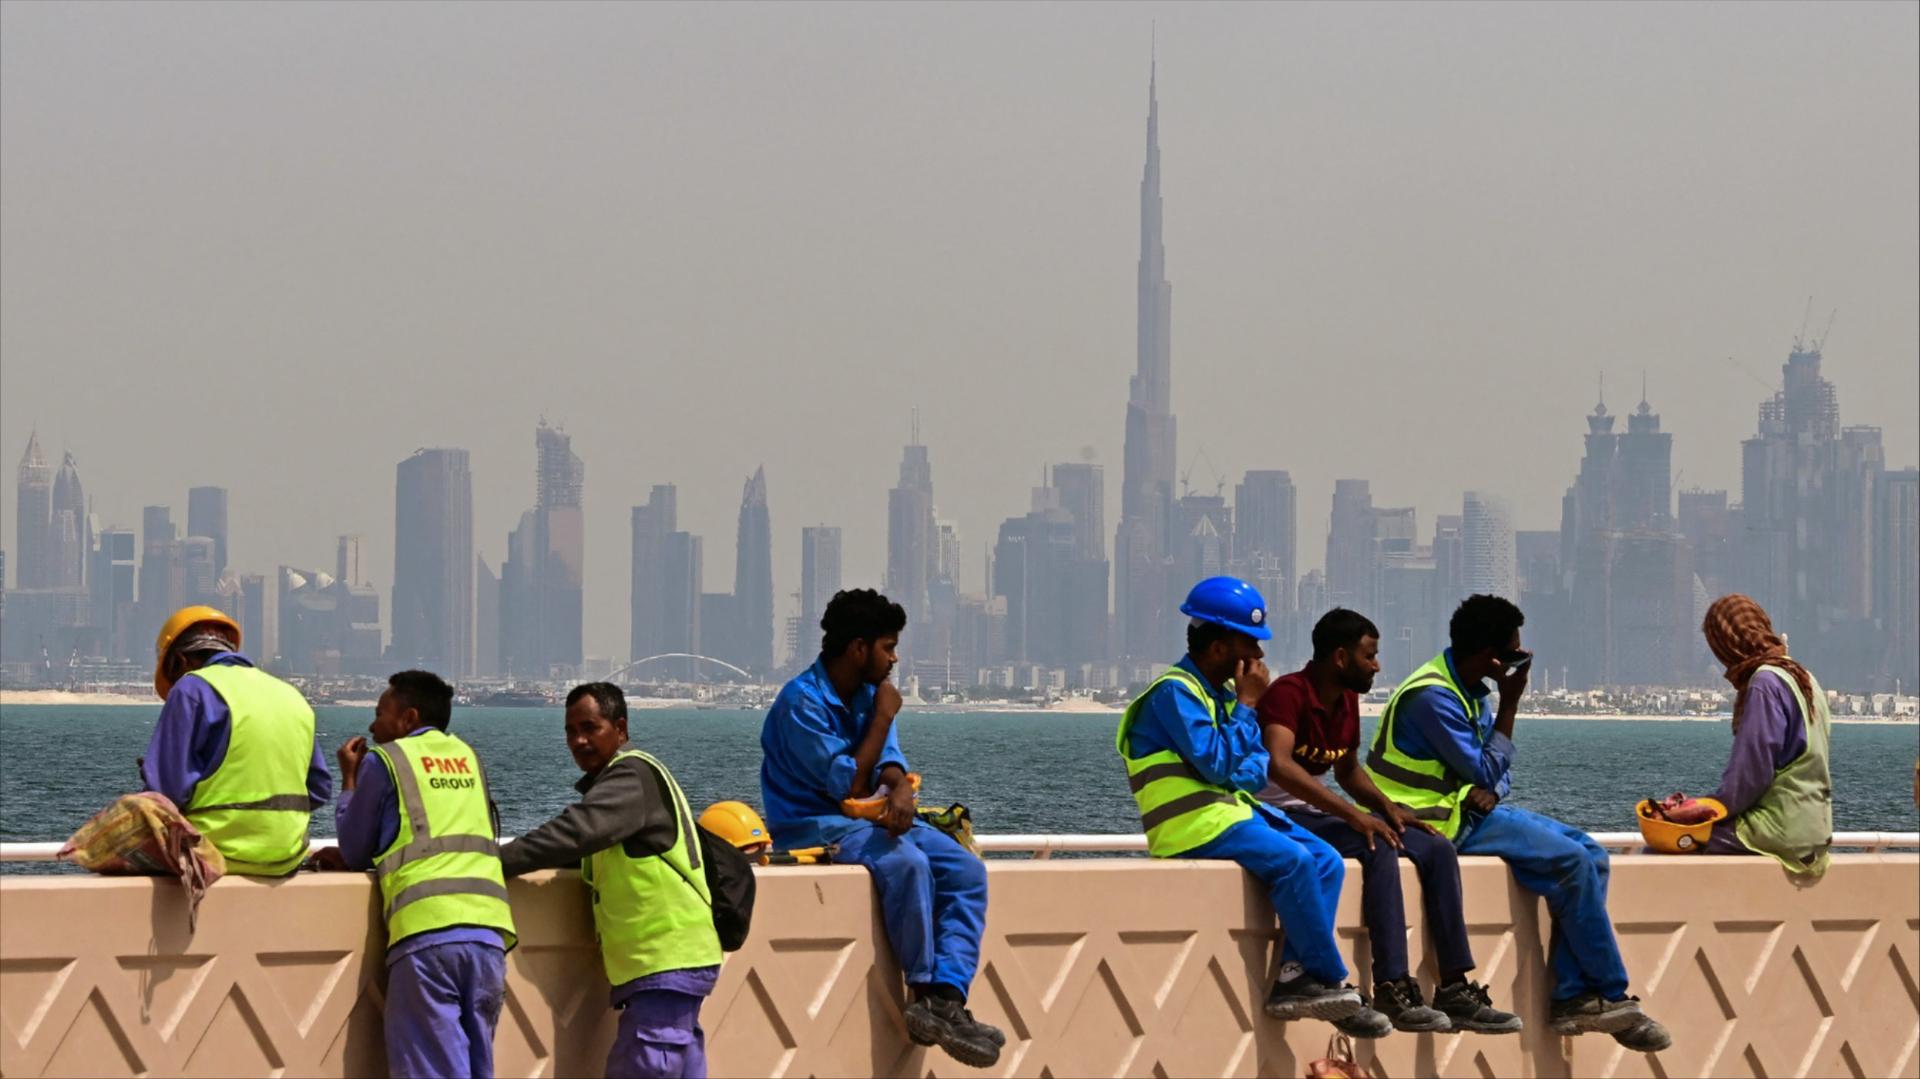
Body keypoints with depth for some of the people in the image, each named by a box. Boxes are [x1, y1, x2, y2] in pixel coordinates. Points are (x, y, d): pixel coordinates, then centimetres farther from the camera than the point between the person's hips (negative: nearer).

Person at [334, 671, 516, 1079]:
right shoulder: (468, 757, 22)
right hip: (488, 930, 5)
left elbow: (354, 853, 13)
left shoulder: (384, 760, 7)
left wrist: (349, 780, 26)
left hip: (426, 933, -5)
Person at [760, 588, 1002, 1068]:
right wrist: (884, 717, -12)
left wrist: (901, 790, -24)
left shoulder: (868, 693, 10)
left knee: (967, 871, -12)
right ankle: (923, 990, -24)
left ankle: (947, 994, -28)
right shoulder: (802, 702, -17)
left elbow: (888, 760, 1)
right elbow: (849, 786, -19)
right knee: (907, 862, -35)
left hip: (866, 816, 9)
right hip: (813, 826, -8)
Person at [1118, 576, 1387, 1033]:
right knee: (1291, 859, -27)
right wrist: (1246, 705, -11)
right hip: (1193, 825, -9)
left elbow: (1257, 769, 18)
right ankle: (1330, 981, -19)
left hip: (1235, 810, 9)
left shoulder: (1222, 692, 17)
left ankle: (1292, 979, -17)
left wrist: (1252, 771, -5)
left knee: (1326, 861, -7)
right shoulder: (1173, 693, -11)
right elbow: (1218, 763, -21)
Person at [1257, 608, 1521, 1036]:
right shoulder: (1289, 693, -17)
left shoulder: (1347, 700, 11)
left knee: (1437, 850, -3)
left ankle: (1455, 989, -9)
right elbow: (1280, 766, -32)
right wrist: (1353, 814, -35)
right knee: (1377, 848, -33)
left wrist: (1387, 807, 4)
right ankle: (1392, 990, -37)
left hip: (1320, 815, 9)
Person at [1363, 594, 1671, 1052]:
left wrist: (1489, 791, -10)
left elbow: (1498, 771, 14)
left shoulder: (1469, 689, 12)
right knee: (1571, 862, -20)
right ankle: (1612, 996, -11)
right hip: (1442, 821, -10)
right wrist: (1510, 705, -12)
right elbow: (1487, 770, -17)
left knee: (1590, 855, -2)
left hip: (1473, 807, 10)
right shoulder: (1432, 697, -19)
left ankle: (1572, 996, -9)